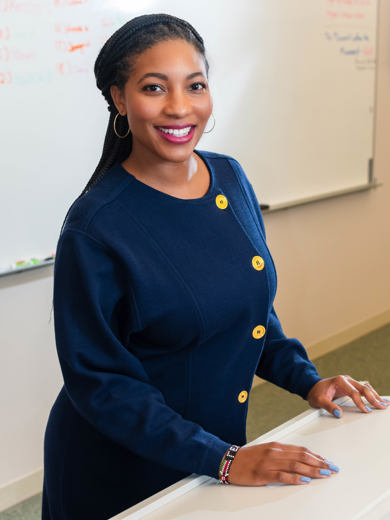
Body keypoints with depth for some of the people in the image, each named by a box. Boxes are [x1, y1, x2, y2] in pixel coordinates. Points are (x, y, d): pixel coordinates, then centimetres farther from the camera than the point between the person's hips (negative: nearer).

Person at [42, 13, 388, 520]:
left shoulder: (231, 178, -3)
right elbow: (98, 381, -20)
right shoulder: (95, 227, -23)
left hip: (220, 437, 6)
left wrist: (306, 380, 0)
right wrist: (223, 460, -23)